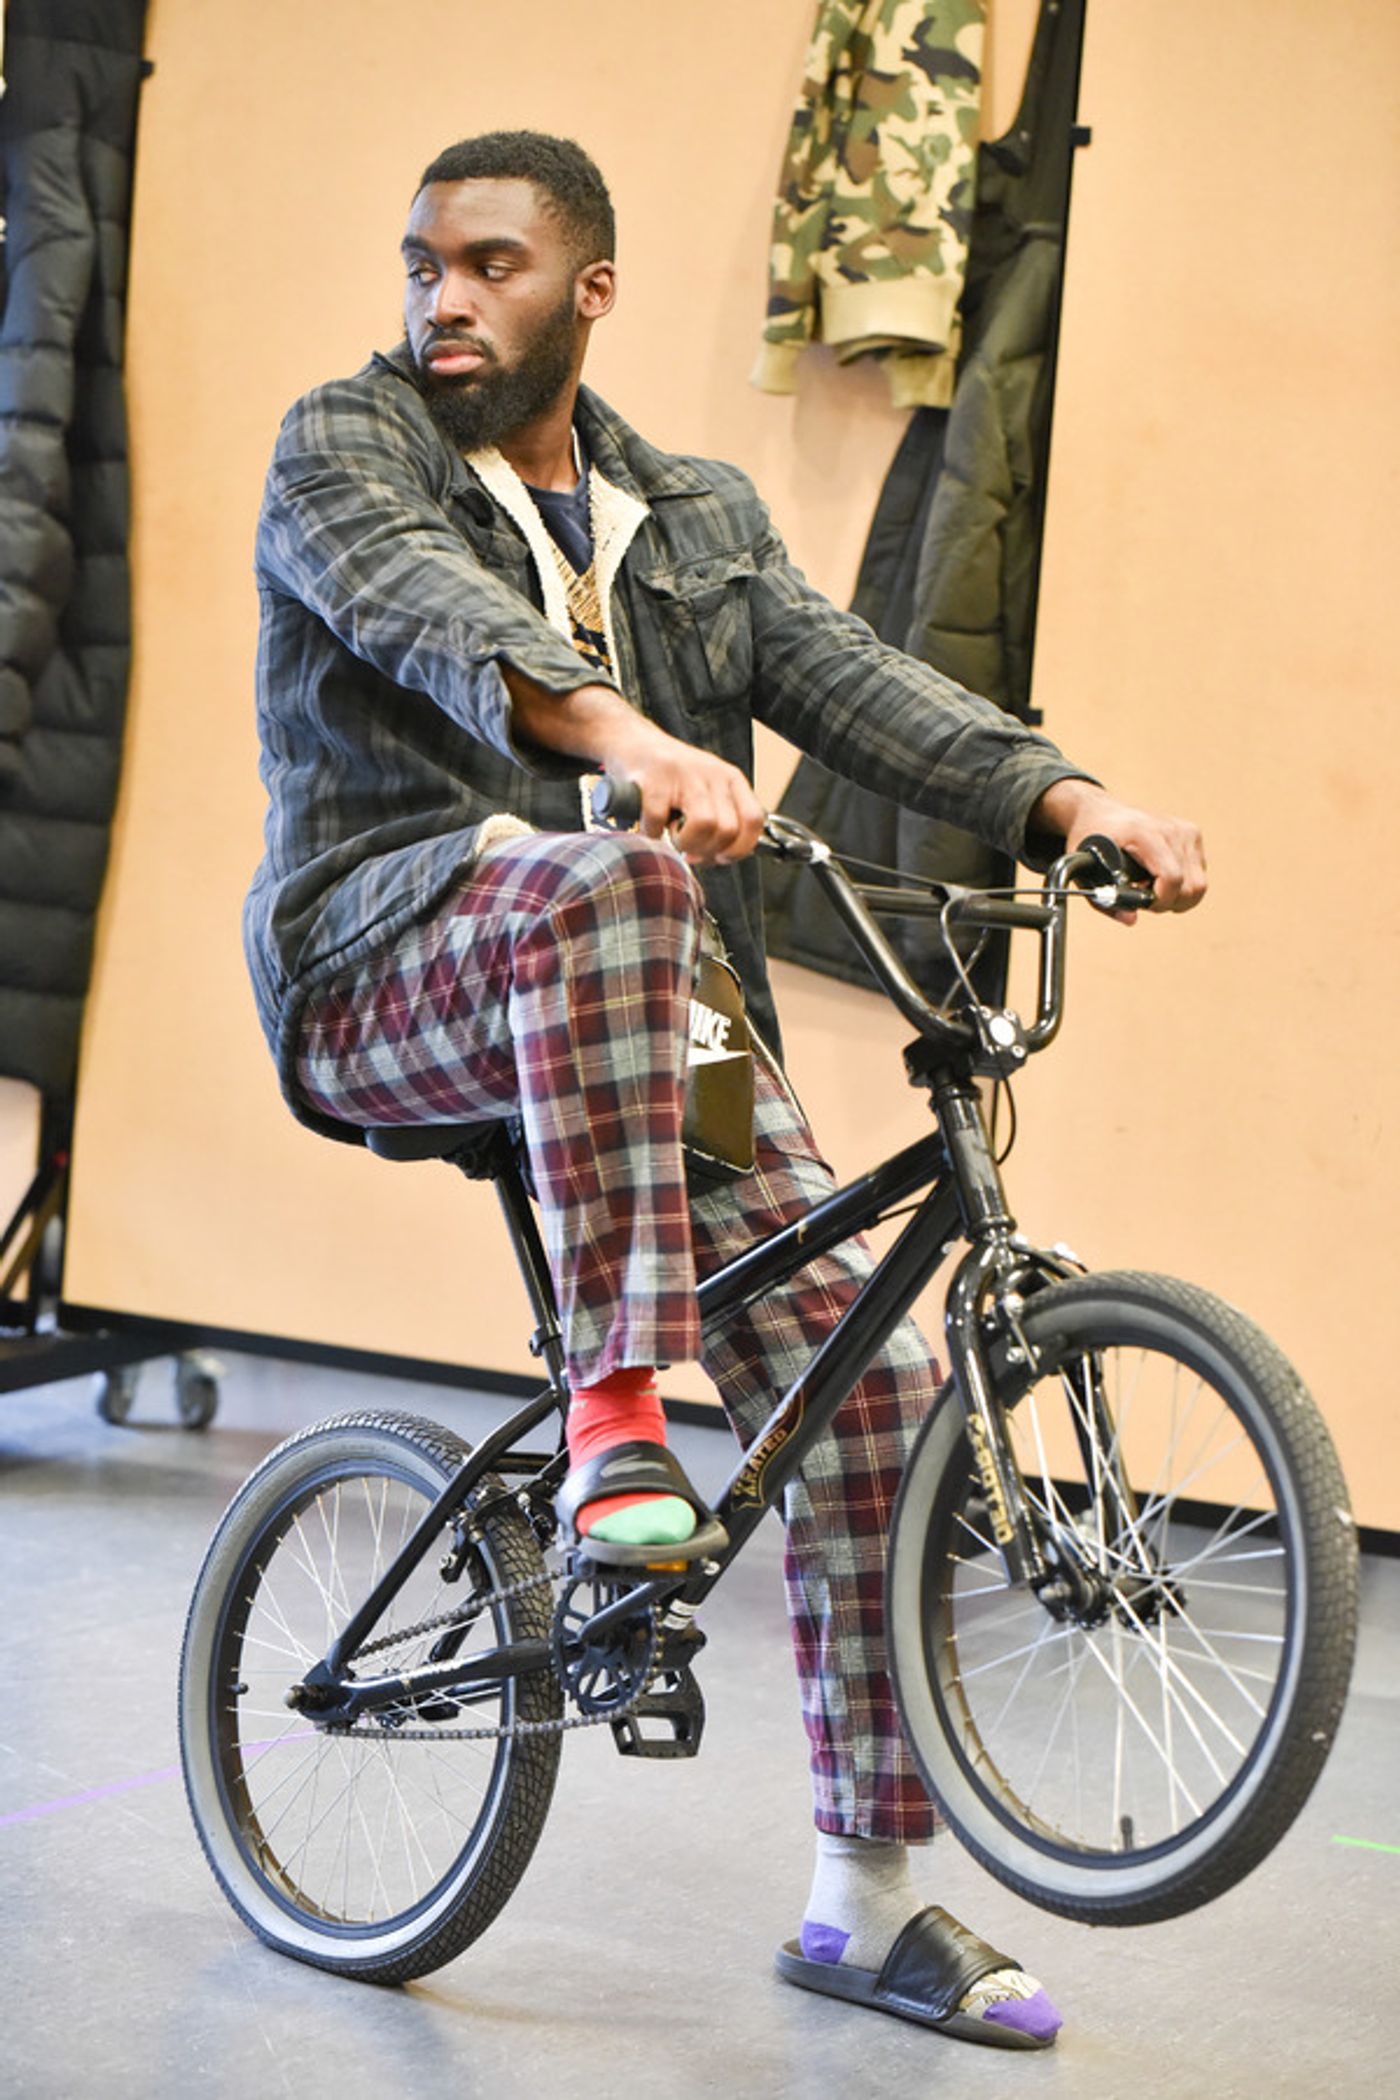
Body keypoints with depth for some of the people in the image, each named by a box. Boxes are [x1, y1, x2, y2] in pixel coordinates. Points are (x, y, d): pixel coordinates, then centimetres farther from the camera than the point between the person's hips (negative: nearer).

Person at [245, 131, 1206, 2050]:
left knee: (876, 1376, -6)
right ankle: (615, 1413, -37)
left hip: (652, 1020, 5)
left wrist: (1063, 794, -16)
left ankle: (868, 1895, 6)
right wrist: (620, 733, -38)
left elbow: (849, 678, 3)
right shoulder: (344, 447, 4)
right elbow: (432, 610, -18)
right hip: (393, 971, -4)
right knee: (601, 876, -38)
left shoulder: (705, 520, 19)